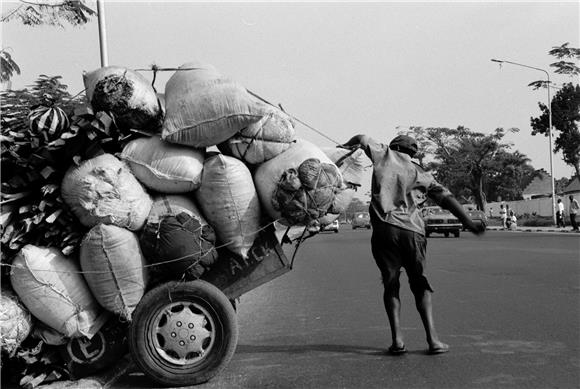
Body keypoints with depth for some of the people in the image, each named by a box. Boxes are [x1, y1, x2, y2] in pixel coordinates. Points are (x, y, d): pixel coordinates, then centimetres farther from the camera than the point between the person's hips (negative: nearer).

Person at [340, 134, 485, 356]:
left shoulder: (386, 156, 15)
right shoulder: (422, 175, 18)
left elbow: (362, 138, 21)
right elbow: (447, 198, 10)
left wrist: (347, 146, 41)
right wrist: (468, 223, 9)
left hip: (384, 228, -1)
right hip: (412, 231, 1)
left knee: (391, 285, 8)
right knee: (420, 285, 11)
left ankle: (397, 340, -2)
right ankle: (432, 339, 1)